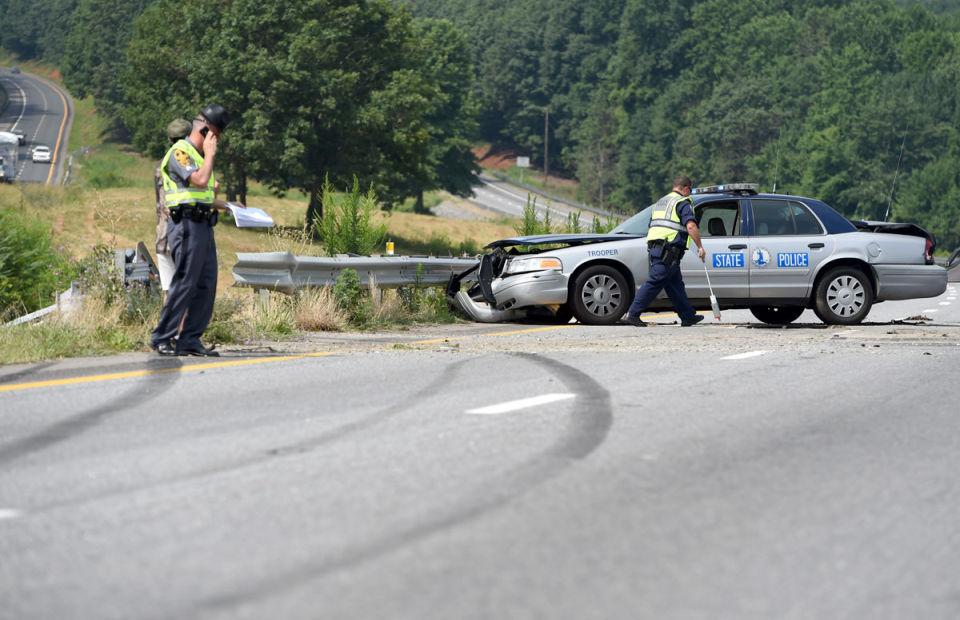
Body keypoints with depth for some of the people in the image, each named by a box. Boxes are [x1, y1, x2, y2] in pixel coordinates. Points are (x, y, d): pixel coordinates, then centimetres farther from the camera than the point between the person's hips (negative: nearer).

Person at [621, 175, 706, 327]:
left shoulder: (661, 202, 25)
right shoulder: (683, 203, -2)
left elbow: (652, 226, 28)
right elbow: (691, 226, -16)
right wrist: (700, 247, -11)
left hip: (654, 246, 9)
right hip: (669, 250, -9)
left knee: (676, 284, 15)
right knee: (655, 283, -11)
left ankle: (688, 316, 19)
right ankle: (632, 314, -16)